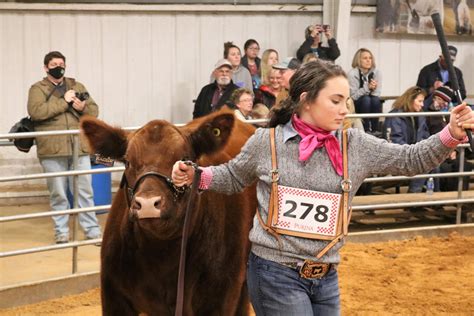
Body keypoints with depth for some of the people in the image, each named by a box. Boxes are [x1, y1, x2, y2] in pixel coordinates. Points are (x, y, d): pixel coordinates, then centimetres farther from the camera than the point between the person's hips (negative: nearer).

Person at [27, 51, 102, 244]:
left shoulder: (77, 86, 15)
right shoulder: (38, 89, 4)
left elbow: (94, 111, 13)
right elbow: (36, 111, -14)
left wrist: (83, 107, -10)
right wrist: (64, 101, -14)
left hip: (79, 149, 3)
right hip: (52, 151, -3)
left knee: (85, 191, 5)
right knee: (58, 194, 3)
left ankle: (93, 231, 10)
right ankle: (61, 233, 13)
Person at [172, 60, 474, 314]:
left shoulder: (356, 145, 1)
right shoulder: (265, 142, -3)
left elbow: (411, 160, 4)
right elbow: (234, 177, 13)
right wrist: (195, 175, -2)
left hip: (327, 279, 4)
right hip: (275, 274, -4)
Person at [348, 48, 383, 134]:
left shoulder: (377, 73, -5)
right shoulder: (352, 74, -16)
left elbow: (377, 94, -7)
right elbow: (353, 96, -19)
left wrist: (374, 89, -30)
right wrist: (367, 88, -32)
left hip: (371, 105, 3)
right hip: (355, 105, -3)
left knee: (375, 99, -28)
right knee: (366, 99, -32)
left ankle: (375, 129, -22)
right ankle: (366, 129, -29)